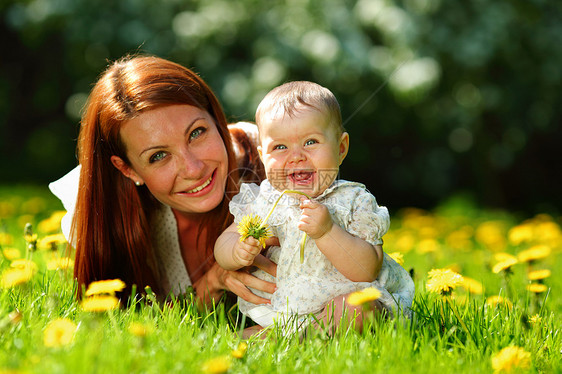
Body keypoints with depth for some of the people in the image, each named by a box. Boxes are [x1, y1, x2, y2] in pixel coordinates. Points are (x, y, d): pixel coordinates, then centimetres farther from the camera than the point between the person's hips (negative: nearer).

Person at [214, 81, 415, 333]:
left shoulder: (353, 202, -11)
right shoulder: (259, 201, 0)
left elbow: (367, 271, -18)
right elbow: (224, 243, 3)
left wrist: (327, 231, -31)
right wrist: (237, 252, -21)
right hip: (274, 300, 4)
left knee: (358, 307, -32)